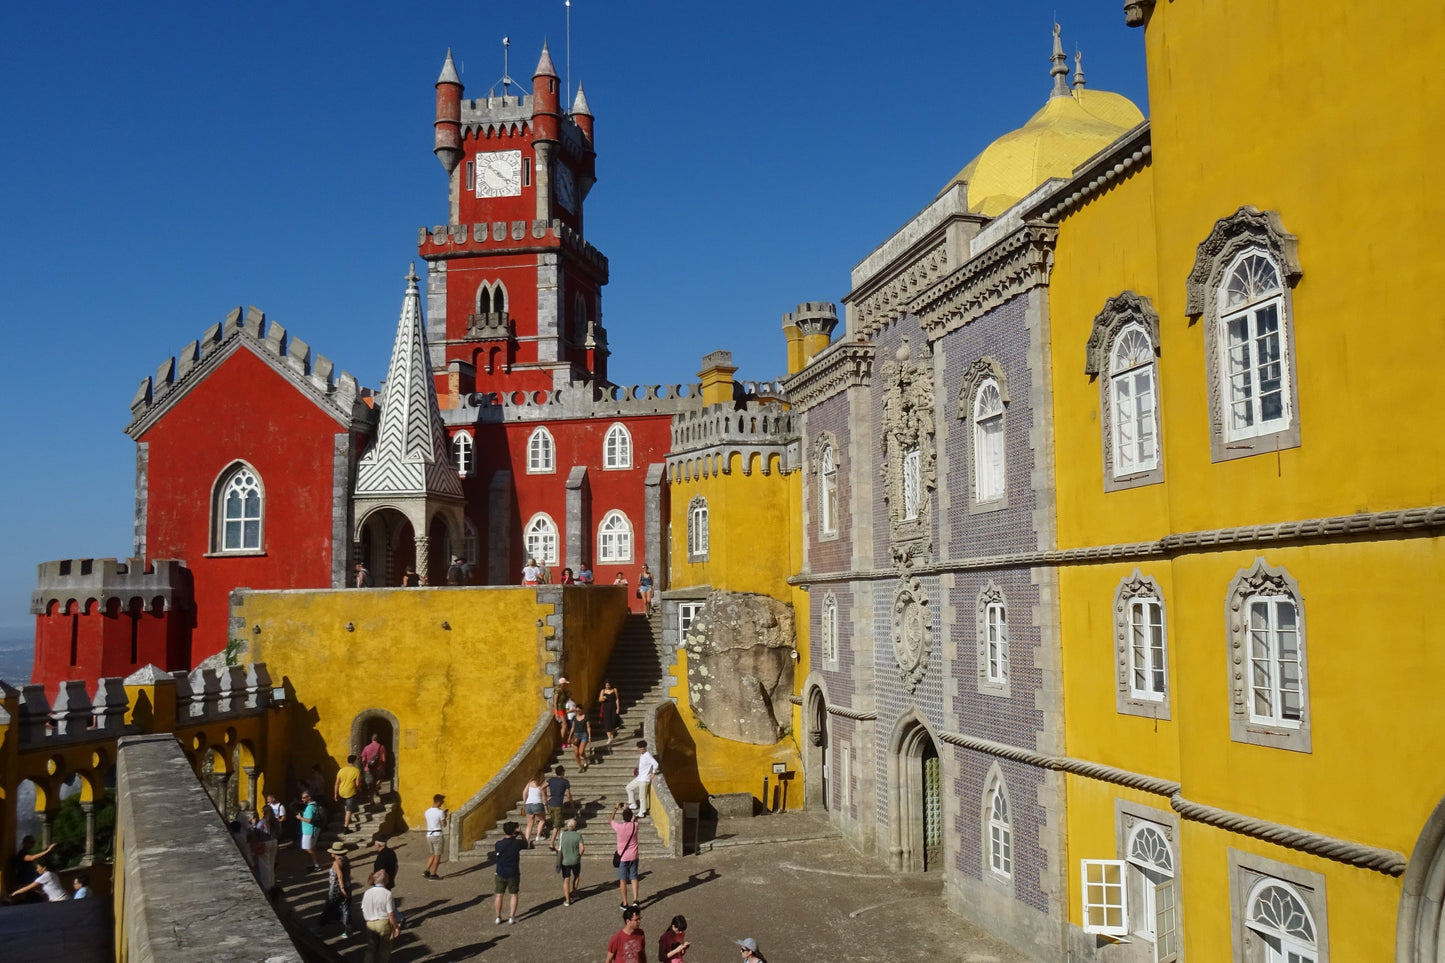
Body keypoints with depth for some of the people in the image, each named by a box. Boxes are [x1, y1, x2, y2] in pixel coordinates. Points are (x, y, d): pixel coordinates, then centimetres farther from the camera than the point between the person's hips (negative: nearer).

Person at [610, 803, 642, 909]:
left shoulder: (619, 827, -17)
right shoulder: (635, 826, -10)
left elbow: (611, 820, 5)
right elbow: (634, 820, 16)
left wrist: (616, 808, 18)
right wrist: (627, 809, 26)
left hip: (622, 857, -2)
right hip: (633, 856, 2)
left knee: (623, 880, 7)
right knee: (634, 878, 12)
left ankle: (625, 903, 11)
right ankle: (635, 900, 2)